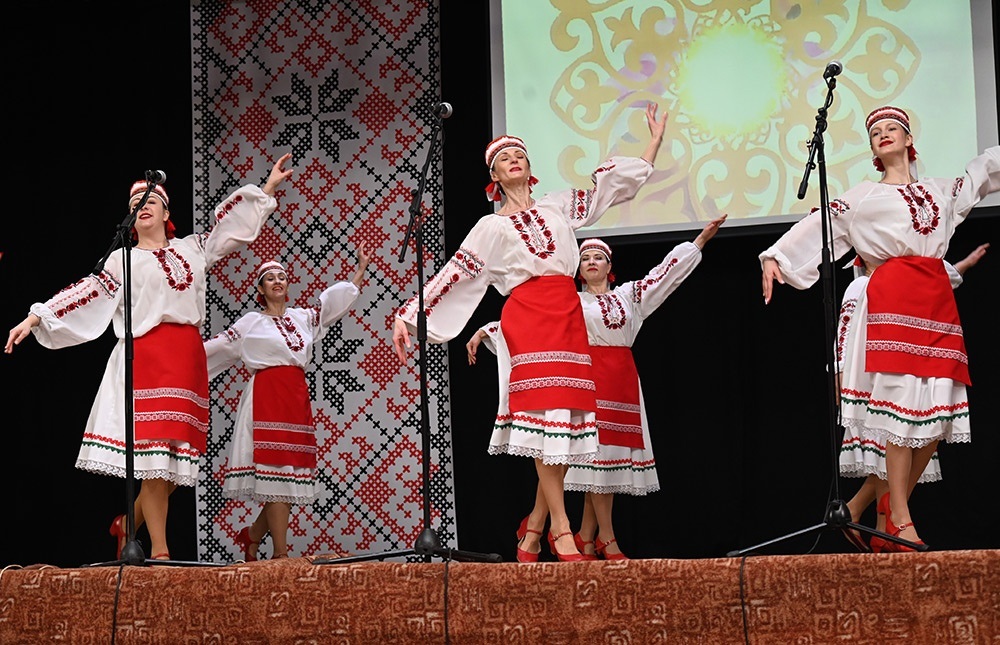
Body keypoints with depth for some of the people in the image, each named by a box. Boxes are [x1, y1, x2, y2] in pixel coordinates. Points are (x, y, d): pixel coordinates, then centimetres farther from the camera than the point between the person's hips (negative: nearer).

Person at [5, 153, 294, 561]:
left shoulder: (192, 248, 21)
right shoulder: (122, 260, 11)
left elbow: (230, 222, 28)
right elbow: (87, 292, 5)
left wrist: (268, 187, 29)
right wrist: (34, 318, -4)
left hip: (188, 358, 4)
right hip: (146, 356, -4)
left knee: (179, 457, 1)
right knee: (155, 455, -11)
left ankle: (129, 523, 22)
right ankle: (159, 550, -9)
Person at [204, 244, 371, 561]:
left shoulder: (302, 317, 18)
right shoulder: (250, 323, 7)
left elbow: (335, 300, 25)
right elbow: (218, 346, 10)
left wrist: (361, 269, 25)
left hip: (297, 398, 5)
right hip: (266, 397, -5)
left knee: (291, 475, 2)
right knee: (276, 474, -11)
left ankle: (253, 534, 22)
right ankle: (280, 552, -11)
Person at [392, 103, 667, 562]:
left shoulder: (558, 205, 20)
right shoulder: (490, 228, 11)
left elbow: (615, 181, 23)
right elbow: (452, 275, 8)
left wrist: (655, 141, 22)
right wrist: (407, 316, 1)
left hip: (568, 318, 4)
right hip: (527, 319, -4)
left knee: (565, 428, -1)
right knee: (544, 419, -14)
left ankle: (534, 528, 8)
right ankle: (561, 530, -14)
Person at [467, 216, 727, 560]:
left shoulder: (629, 294, 16)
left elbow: (668, 271, 17)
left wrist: (700, 240, 14)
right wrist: (484, 331, -3)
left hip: (623, 381, 3)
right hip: (590, 378, -3)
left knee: (608, 457, 1)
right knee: (598, 451, -10)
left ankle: (586, 537, 6)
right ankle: (607, 538, -6)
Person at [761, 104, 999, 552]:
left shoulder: (940, 191, 24)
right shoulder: (861, 197, 13)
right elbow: (818, 225, 6)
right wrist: (776, 257, -6)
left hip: (937, 300, 5)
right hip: (892, 298, -5)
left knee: (937, 410, -1)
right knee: (901, 402, -13)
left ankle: (894, 500, 14)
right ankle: (900, 520, -11)